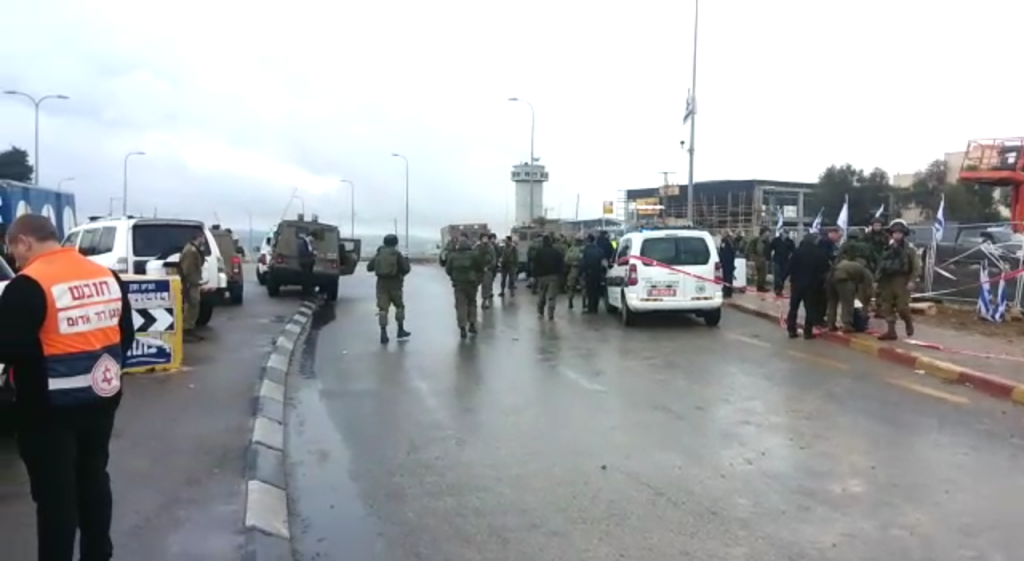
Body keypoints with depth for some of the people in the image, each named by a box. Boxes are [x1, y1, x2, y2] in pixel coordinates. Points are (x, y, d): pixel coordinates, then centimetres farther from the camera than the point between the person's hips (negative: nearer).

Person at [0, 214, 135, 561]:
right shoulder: (108, 276, 4)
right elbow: (126, 336, 10)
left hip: (48, 409, -7)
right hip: (101, 400, 7)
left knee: (54, 494, 5)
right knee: (94, 479, 19)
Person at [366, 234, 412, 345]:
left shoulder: (379, 254, 5)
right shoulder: (397, 254, -6)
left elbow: (369, 268, 9)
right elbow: (406, 269, -9)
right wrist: (406, 261, 11)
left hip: (381, 283, 3)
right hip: (394, 283, -2)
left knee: (383, 308, 0)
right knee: (399, 306, 15)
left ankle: (383, 334, -7)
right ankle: (401, 330, 21)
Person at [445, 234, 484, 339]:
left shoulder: (452, 256, -2)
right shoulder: (474, 255, -5)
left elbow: (448, 270, 2)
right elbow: (480, 269, -3)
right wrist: (478, 279, 10)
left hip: (458, 283, 0)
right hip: (471, 283, 0)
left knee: (461, 305, 1)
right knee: (472, 303, 17)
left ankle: (462, 328, -5)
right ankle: (472, 324, 17)